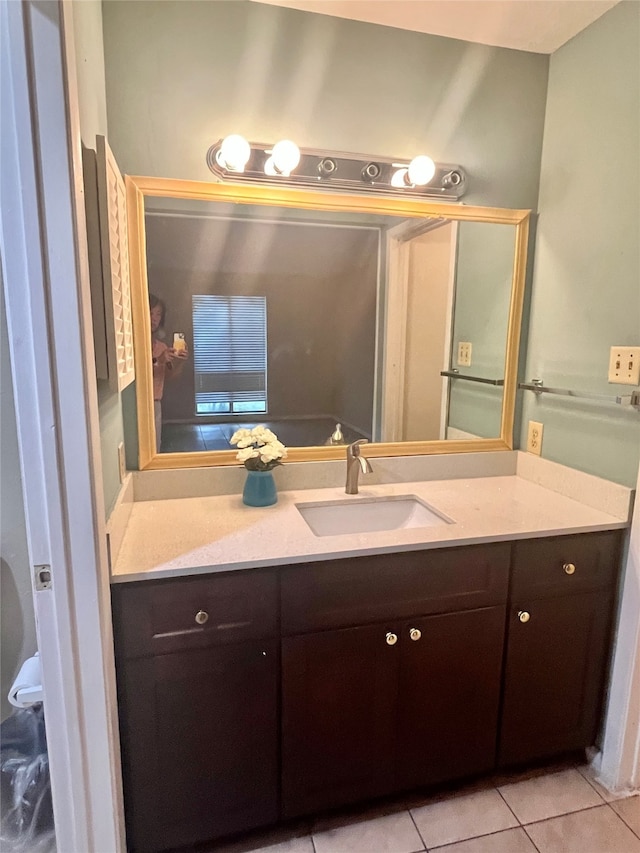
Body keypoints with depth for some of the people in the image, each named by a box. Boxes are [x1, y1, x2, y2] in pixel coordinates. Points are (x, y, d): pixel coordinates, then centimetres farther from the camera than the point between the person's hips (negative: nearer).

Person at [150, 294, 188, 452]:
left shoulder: (161, 346, 11)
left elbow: (170, 375, 8)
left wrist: (181, 361, -9)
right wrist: (157, 360, -26)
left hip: (156, 403, 6)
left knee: (155, 450, 13)